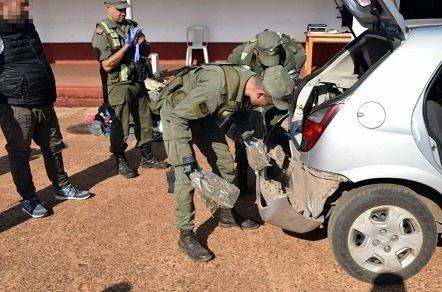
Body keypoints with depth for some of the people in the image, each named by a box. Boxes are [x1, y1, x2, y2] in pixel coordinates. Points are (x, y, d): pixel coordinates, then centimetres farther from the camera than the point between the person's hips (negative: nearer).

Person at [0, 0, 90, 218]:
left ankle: (62, 188, 31)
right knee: (19, 154, 5)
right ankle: (28, 199, 18)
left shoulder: (29, 28, 13)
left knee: (53, 147, 15)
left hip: (44, 105, 8)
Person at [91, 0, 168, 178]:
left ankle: (147, 158, 27)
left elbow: (147, 52, 17)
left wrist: (142, 44, -5)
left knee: (144, 121, 13)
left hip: (138, 83, 7)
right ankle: (121, 162, 14)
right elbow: (107, 65, -18)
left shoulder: (132, 26, 9)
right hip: (118, 86, -6)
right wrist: (127, 45, -21)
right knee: (119, 125, 0)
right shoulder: (102, 32, -9)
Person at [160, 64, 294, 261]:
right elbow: (178, 116, -33)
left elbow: (242, 114, 7)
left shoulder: (250, 84, -15)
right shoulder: (218, 88, -40)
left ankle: (227, 214, 28)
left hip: (203, 113, 8)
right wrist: (187, 159, -33)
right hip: (177, 113, -7)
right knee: (187, 175, -14)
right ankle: (186, 235, -1)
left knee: (224, 163, 8)